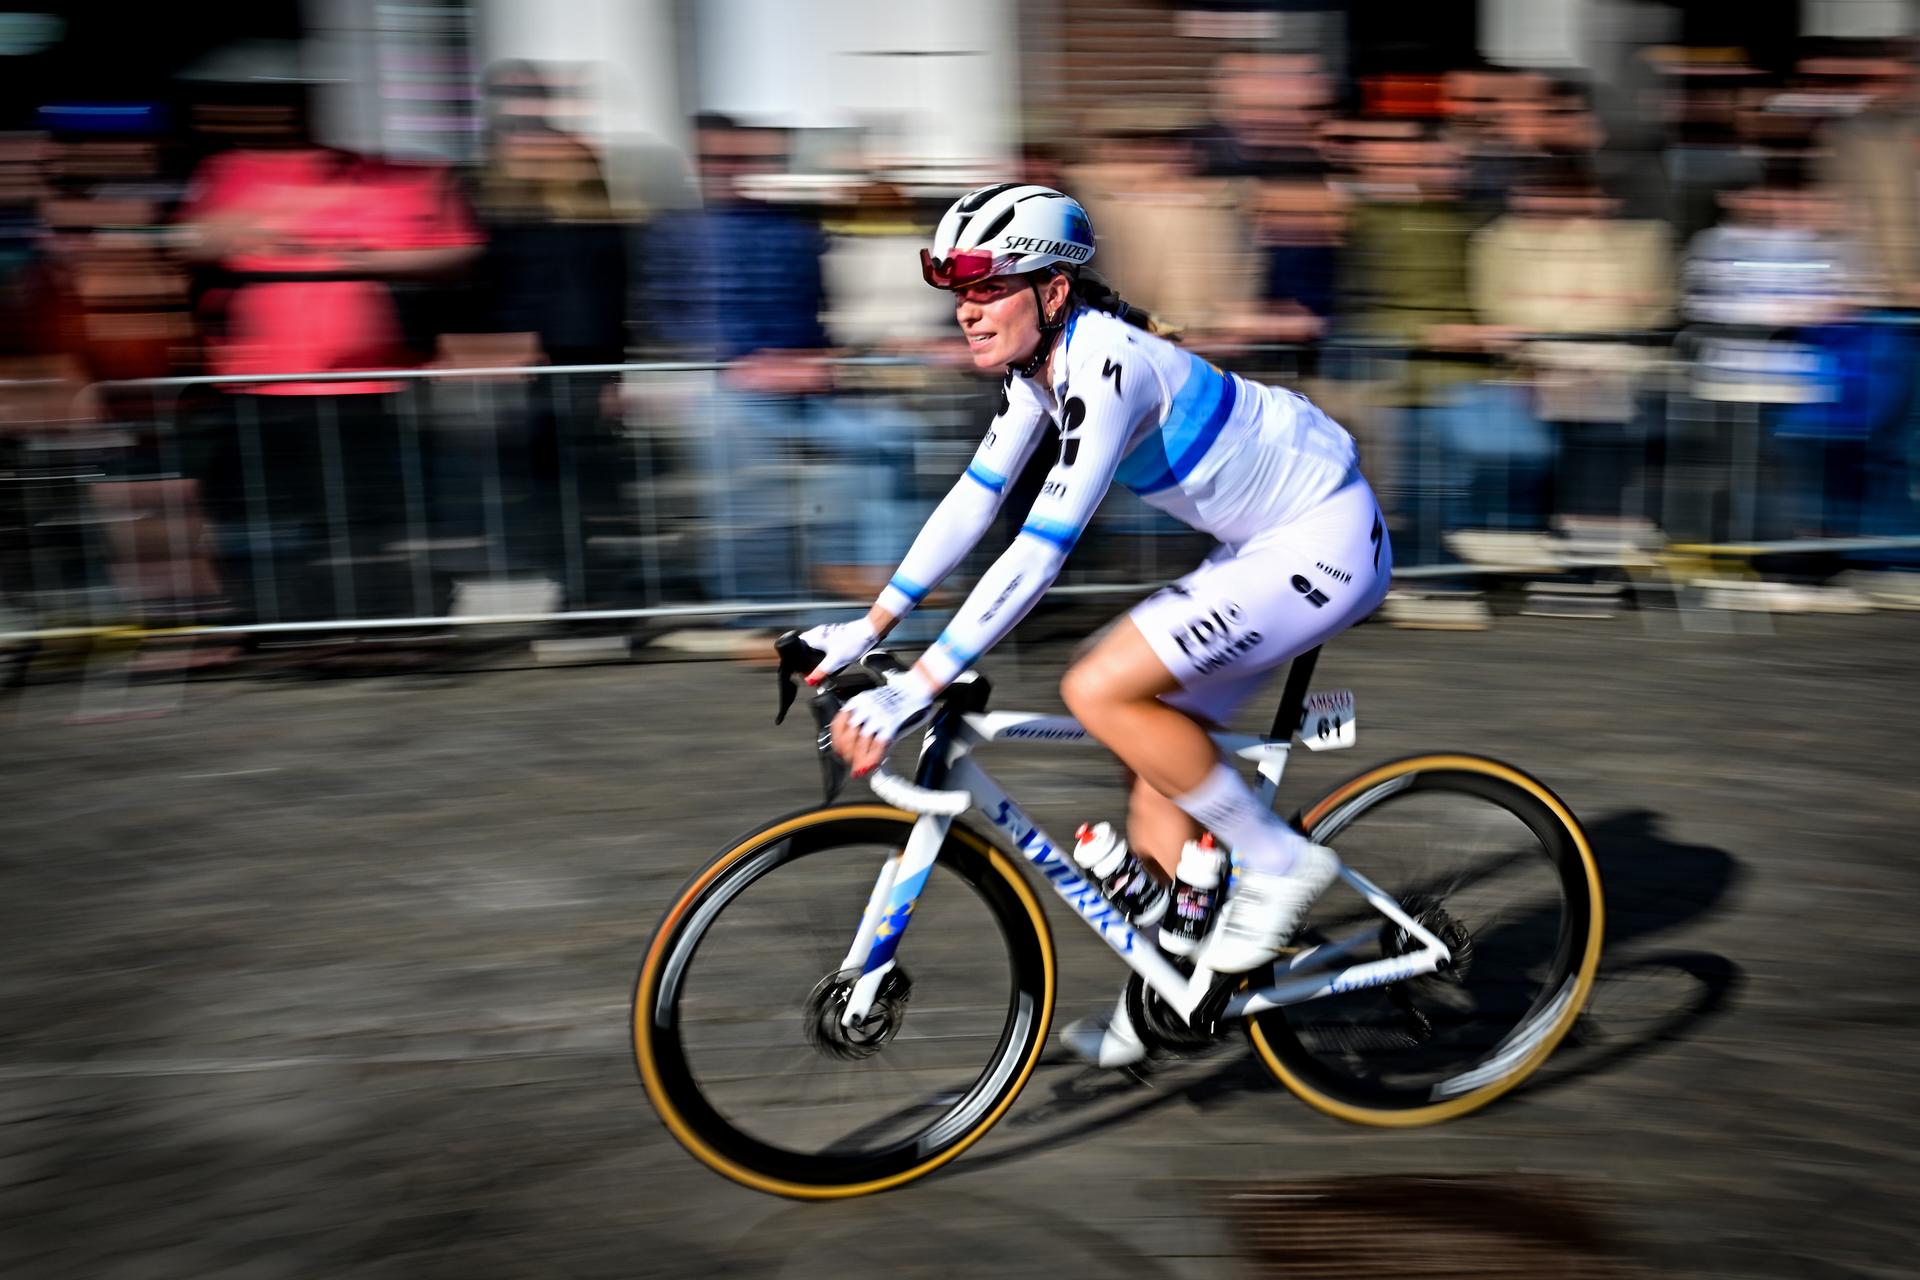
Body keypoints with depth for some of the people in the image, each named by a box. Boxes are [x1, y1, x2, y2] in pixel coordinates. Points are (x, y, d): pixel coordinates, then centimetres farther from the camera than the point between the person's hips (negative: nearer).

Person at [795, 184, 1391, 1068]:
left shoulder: (1104, 365, -27)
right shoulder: (1038, 363, 1)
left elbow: (1040, 550, -33)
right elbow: (973, 499, 7)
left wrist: (917, 687, -34)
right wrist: (871, 624, 4)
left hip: (1324, 546, -10)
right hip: (1269, 543, 10)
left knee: (1100, 690, -19)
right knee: (1157, 756, 10)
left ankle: (1279, 861, -3)